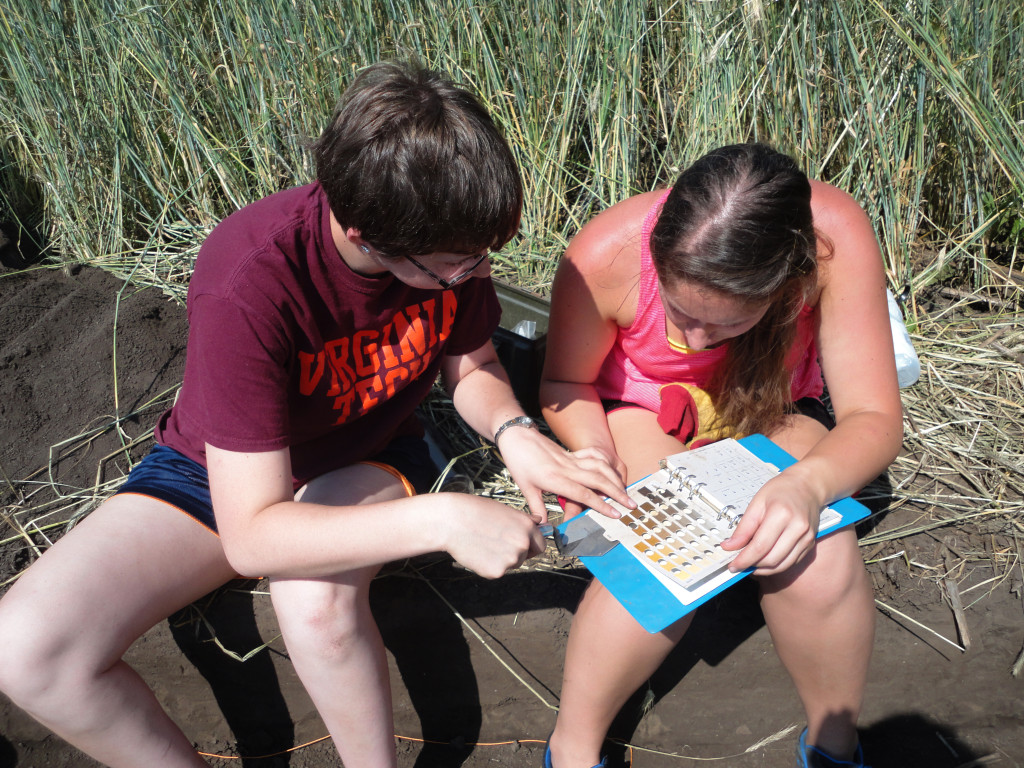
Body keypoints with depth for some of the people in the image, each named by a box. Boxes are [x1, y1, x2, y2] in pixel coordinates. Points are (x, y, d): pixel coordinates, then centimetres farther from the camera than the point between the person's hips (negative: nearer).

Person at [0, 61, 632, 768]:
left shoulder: (454, 240, -20)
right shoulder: (247, 287, -35)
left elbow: (472, 367, -1)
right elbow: (252, 535, -35)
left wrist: (514, 433, -23)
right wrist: (440, 519, -41)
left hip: (368, 463, 2)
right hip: (228, 478, -1)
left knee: (318, 599, -34)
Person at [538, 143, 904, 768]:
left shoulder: (836, 237, -31)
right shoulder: (606, 253, -31)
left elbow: (875, 418, -26)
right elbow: (565, 384, -10)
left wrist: (810, 484, -48)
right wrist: (594, 451, -31)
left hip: (771, 415, 1)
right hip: (640, 410, -1)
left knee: (817, 557, -28)